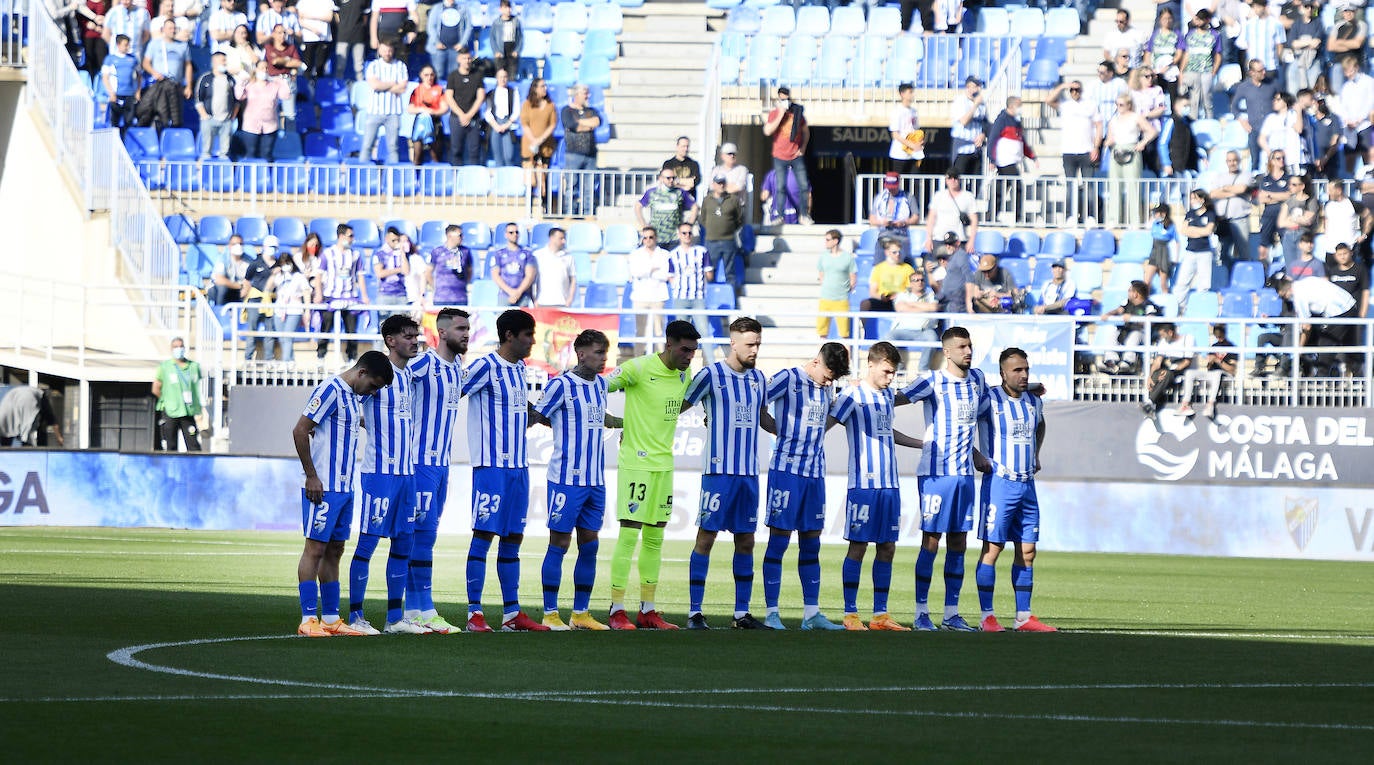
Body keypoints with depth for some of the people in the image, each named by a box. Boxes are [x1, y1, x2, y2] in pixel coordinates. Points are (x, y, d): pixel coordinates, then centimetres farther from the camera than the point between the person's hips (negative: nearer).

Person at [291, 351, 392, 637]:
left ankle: (330, 618, 13)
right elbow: (300, 431, -17)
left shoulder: (356, 396, 15)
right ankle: (308, 619, -7)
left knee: (334, 551, 10)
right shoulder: (331, 391, -13)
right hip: (322, 487, -9)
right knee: (315, 548, -7)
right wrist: (311, 476, -15)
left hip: (344, 487, 9)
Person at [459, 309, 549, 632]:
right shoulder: (486, 366, -11)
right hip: (491, 466, -8)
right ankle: (474, 613, -5)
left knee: (513, 538, 9)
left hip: (518, 466, 8)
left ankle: (512, 613, 13)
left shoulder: (519, 369, 14)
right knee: (484, 534, -7)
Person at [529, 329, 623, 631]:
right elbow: (536, 416, -6)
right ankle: (550, 613, 1)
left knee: (589, 546, 8)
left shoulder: (600, 385, 12)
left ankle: (581, 613, 14)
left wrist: (623, 423, 37)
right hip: (566, 478, -7)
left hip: (595, 481, 7)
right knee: (559, 543, -3)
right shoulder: (561, 385, -9)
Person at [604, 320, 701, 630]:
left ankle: (648, 610, 15)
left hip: (664, 463, 7)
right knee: (629, 535, -8)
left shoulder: (684, 374, 9)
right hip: (635, 463, -7)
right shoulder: (639, 368, -13)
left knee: (655, 538, 9)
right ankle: (617, 611, -6)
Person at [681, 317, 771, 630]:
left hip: (749, 472, 6)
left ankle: (742, 613, 11)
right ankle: (695, 612, -3)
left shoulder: (758, 379, 12)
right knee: (706, 537, -5)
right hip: (718, 471, -6)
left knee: (745, 542, 6)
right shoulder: (711, 375, -5)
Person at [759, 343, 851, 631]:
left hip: (815, 473, 7)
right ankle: (771, 613, -2)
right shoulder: (788, 379, -8)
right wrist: (779, 430, -2)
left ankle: (812, 613, 12)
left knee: (811, 543, 8)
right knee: (779, 540, -5)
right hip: (786, 469, -7)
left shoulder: (827, 388, 12)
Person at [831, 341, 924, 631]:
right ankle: (850, 613, 0)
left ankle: (880, 614, 11)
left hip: (890, 484, 7)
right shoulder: (852, 396, -7)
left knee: (887, 547, 6)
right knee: (858, 546, -5)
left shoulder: (888, 395, 15)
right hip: (863, 484, -7)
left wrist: (922, 444, 37)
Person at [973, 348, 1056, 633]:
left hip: (1027, 484, 7)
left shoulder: (1034, 401, 12)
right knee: (992, 548, -7)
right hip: (1000, 481, -7)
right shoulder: (990, 400, -9)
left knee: (1027, 551, 6)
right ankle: (987, 616, -5)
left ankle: (1024, 617, 11)